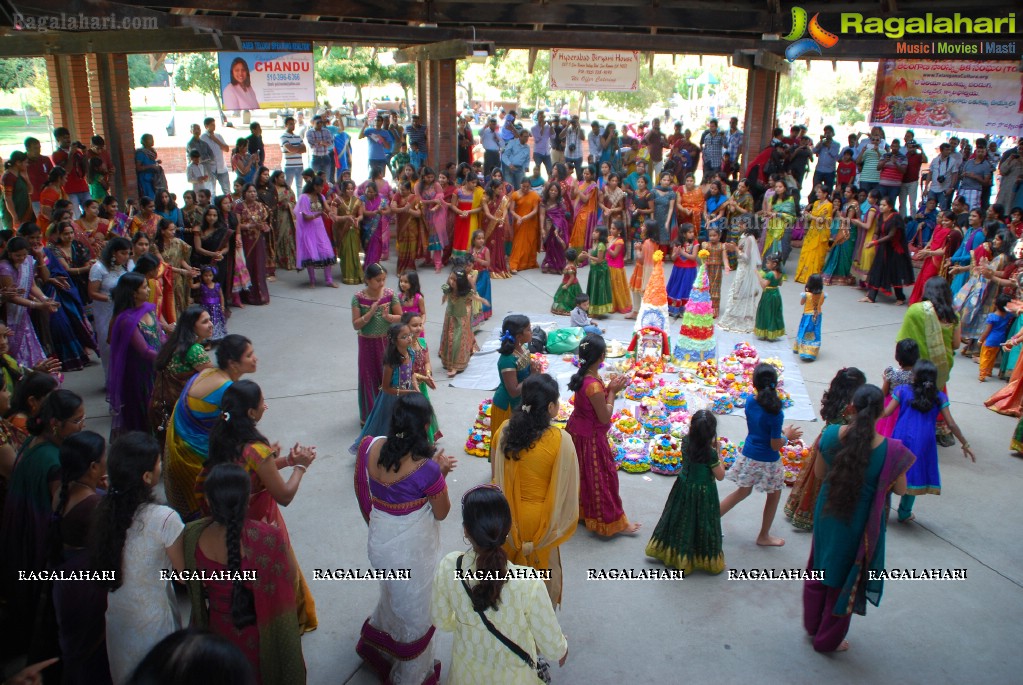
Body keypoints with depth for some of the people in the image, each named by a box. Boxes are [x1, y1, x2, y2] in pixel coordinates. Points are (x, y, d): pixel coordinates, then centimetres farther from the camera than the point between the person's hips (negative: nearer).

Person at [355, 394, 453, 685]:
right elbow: (442, 513, -15)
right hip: (412, 552, -6)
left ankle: (374, 643, 57)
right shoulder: (426, 468, -31)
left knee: (392, 597, 34)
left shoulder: (372, 448, -15)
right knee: (416, 612, 20)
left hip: (380, 542, 6)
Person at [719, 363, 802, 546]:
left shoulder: (750, 402, -10)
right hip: (767, 461, -5)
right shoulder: (775, 413, -26)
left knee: (743, 492, 24)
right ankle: (764, 536, 33)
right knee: (774, 495, 20)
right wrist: (787, 436, -1)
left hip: (748, 456, 5)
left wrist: (782, 431, 4)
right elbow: (775, 445, -20)